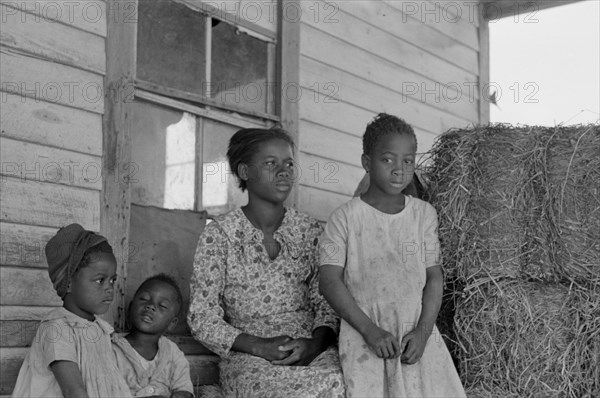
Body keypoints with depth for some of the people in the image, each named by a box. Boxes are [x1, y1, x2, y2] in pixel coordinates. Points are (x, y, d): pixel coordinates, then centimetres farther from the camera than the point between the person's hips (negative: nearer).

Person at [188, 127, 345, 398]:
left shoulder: (310, 231, 10)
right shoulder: (219, 234, 1)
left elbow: (326, 301, 9)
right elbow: (202, 318, -2)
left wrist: (315, 343, -13)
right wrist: (260, 346, -15)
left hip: (314, 352, 4)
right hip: (248, 358, -3)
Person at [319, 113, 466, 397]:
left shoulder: (424, 214, 7)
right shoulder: (345, 218, -3)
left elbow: (434, 277, 6)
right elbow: (330, 281, -6)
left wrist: (423, 330, -7)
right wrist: (370, 330, -14)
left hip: (417, 331, 3)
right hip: (364, 333, -3)